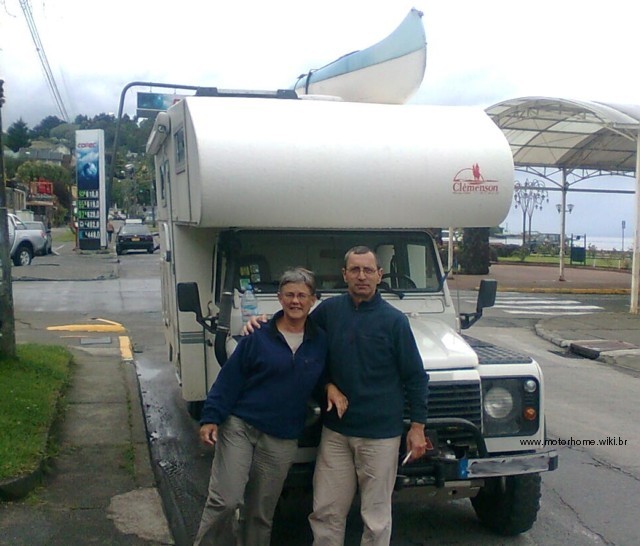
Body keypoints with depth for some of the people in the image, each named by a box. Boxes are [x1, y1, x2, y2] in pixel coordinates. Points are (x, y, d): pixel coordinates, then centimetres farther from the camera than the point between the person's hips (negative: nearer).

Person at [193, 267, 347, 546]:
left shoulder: (320, 341, 4)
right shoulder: (259, 336, -6)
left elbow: (321, 376, 18)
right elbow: (228, 379, -5)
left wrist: (332, 388, -4)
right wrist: (210, 418, -10)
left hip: (281, 440, 3)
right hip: (239, 427, -3)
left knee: (261, 513, 13)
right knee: (225, 500, -9)